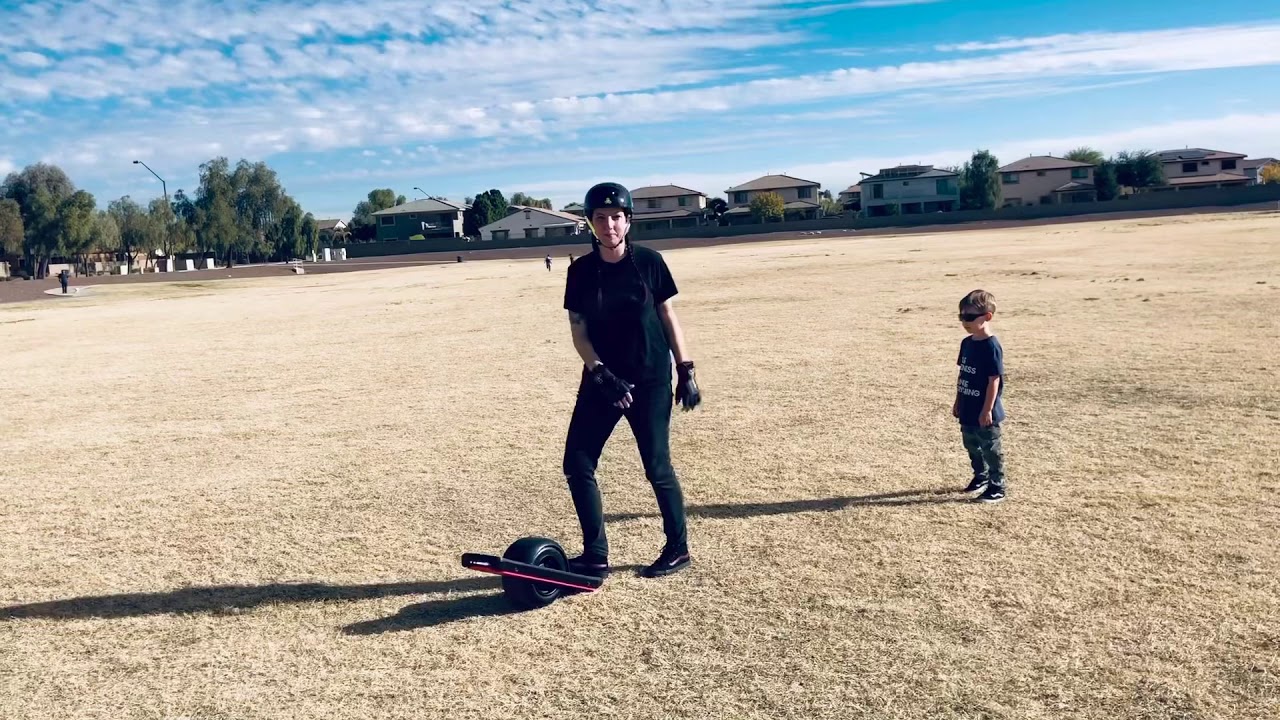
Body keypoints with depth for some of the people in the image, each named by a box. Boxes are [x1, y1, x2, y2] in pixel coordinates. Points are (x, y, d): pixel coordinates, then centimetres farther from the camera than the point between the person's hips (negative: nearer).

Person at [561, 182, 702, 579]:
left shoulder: (649, 261, -6)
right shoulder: (581, 270, -1)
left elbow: (668, 317, 1)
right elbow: (578, 331, -1)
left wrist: (686, 370, -2)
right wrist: (600, 372, -16)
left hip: (651, 380, -3)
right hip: (601, 379, 3)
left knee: (657, 467, 1)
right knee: (577, 464, 0)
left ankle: (678, 549, 22)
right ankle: (595, 556, 14)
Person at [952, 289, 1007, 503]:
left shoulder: (991, 346, -19)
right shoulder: (967, 343, 6)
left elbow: (994, 380, -19)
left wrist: (987, 410, -19)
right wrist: (958, 402, 16)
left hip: (984, 412, -8)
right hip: (968, 410, 8)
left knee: (991, 449, 3)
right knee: (972, 446, 19)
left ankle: (997, 487, 14)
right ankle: (981, 476, 37)